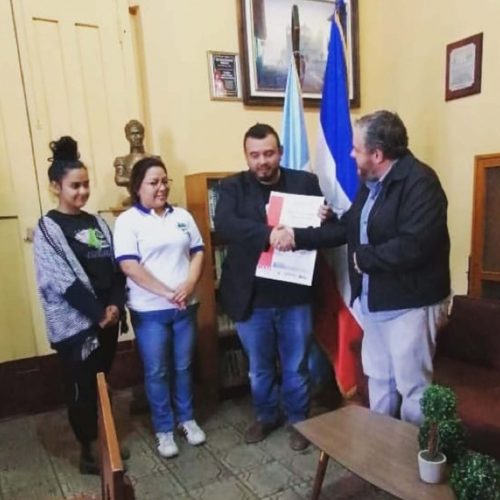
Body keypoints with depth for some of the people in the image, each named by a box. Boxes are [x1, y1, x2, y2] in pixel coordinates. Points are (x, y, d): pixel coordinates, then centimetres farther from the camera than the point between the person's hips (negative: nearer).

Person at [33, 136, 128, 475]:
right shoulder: (48, 228, -8)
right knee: (82, 388, 7)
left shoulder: (97, 223, 8)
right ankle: (88, 452, 23)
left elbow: (116, 268, 5)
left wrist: (115, 305, -9)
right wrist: (98, 313, -16)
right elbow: (62, 282, -15)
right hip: (75, 323, -5)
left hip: (107, 318, 5)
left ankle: (104, 442, 33)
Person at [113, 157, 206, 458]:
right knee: (157, 371, 9)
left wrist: (189, 285, -12)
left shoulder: (182, 216, 7)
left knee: (183, 366, 16)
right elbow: (129, 265, -15)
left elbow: (198, 252, 6)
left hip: (185, 306, 4)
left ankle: (186, 418, 34)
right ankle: (164, 430, 25)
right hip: (149, 310, -3)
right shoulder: (128, 221, -7)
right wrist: (167, 292, -19)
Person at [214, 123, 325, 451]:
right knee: (259, 368, 19)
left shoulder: (306, 182, 1)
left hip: (295, 294, 0)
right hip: (252, 297, 1)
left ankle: (298, 420, 38)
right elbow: (224, 225, -20)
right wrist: (269, 233, -35)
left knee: (296, 366, 16)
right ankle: (266, 415, 43)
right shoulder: (232, 186, -2)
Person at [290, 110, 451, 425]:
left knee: (412, 386, 6)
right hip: (374, 302, 9)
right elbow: (346, 227, 12)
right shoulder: (371, 183, 9)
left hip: (410, 304, -9)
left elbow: (412, 246, -30)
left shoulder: (420, 181, -20)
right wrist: (298, 236, 4)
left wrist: (363, 258, -17)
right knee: (378, 378, 22)